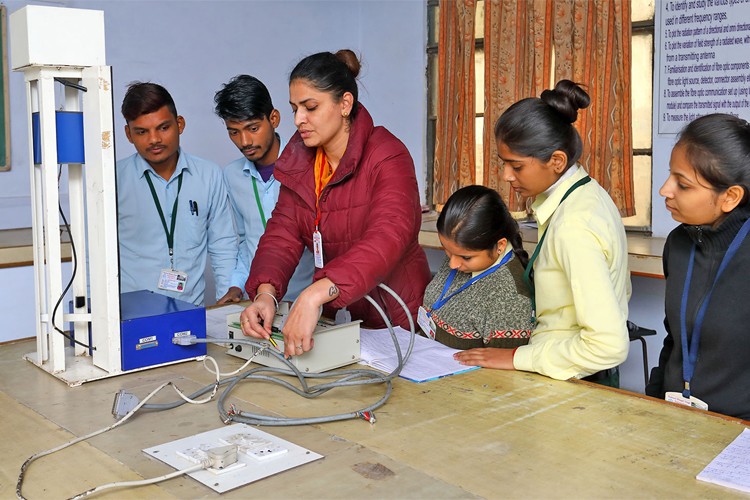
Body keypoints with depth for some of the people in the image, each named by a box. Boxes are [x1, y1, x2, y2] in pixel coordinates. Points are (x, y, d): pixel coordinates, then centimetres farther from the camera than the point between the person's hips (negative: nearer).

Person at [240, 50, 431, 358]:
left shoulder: (387, 157, -16)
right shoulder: (299, 160, 6)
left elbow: (388, 238, -32)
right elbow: (282, 235, -3)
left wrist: (315, 294, -45)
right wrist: (265, 292, -24)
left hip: (393, 320, -5)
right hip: (336, 317, 5)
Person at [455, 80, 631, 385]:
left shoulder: (573, 228, -24)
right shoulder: (587, 194, 5)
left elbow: (609, 345, -28)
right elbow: (619, 291, 17)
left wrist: (517, 357, -19)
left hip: (572, 383, -9)